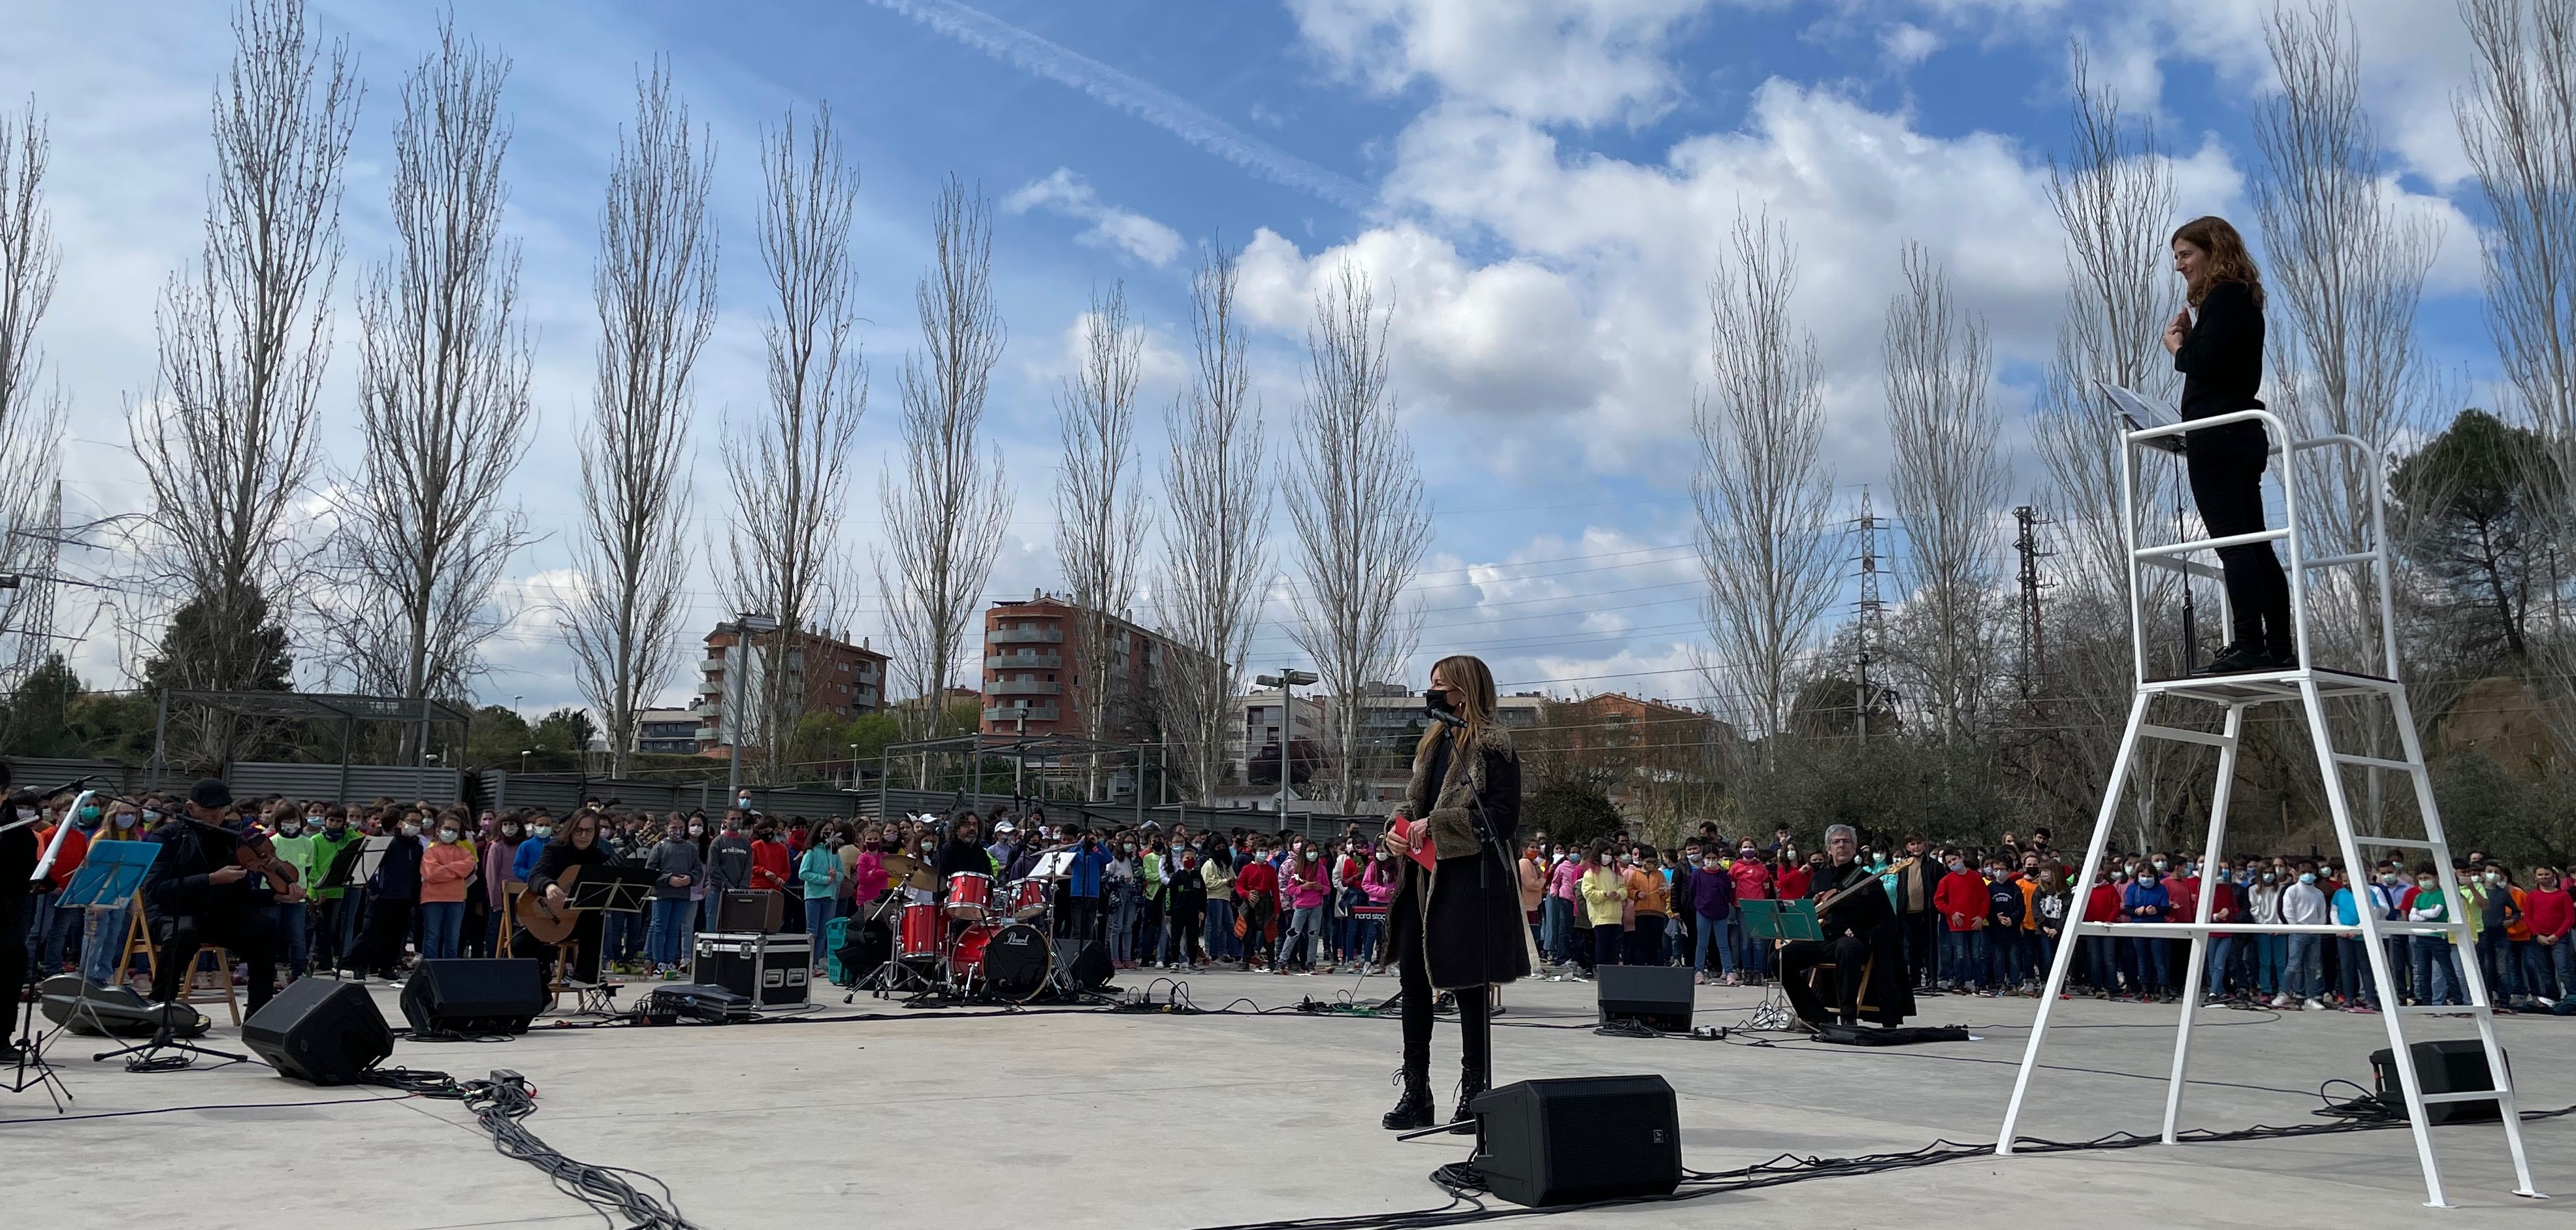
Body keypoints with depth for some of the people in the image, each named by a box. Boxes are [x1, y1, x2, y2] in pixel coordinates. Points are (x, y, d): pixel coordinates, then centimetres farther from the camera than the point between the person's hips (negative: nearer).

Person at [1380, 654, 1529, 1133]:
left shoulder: (1492, 745, -9)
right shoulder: (1434, 742, 16)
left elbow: (1502, 816, -15)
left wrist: (1437, 825, -17)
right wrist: (1399, 828, 1)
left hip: (1470, 879, -8)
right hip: (1422, 876, 8)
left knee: (1469, 986, 1)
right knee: (1412, 979, 7)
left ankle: (1475, 1093, 14)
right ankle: (1416, 1093, 17)